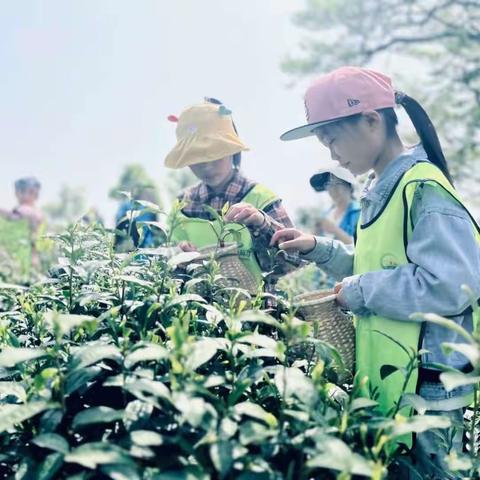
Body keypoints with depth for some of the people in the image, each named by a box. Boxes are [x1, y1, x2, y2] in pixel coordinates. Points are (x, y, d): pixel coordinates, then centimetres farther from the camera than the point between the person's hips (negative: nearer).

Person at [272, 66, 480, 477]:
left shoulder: (424, 190, -18)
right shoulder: (381, 191, 11)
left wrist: (358, 292, -18)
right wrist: (318, 249, 10)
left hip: (425, 388, -9)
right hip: (386, 381, 9)